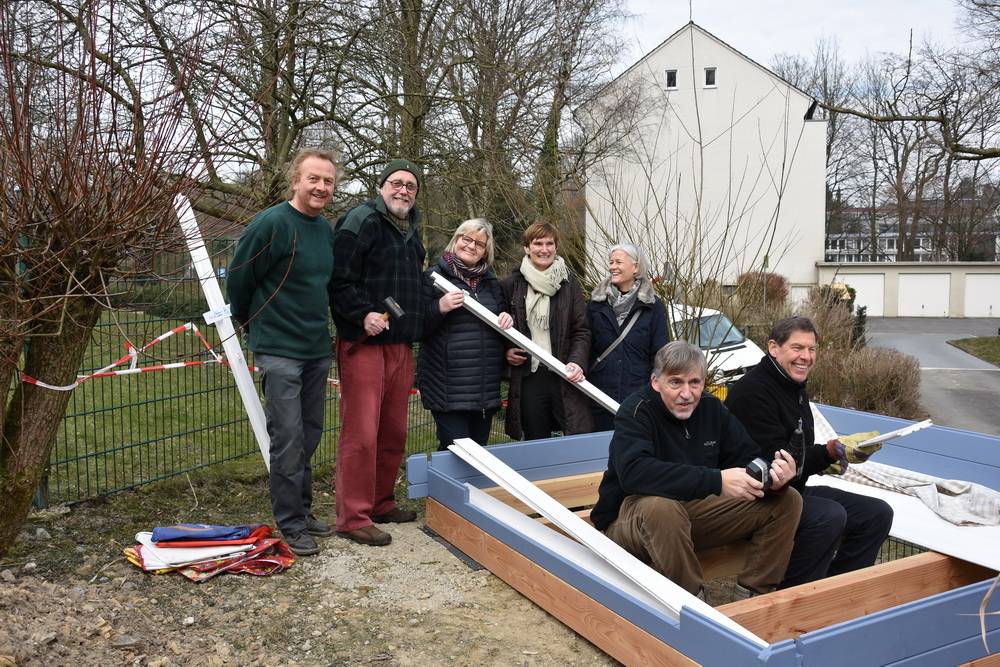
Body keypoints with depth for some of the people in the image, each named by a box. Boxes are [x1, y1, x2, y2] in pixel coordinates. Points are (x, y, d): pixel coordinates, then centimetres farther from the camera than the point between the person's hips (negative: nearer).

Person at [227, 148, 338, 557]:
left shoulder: (326, 229, 9)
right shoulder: (272, 224, -14)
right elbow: (239, 280, -7)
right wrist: (253, 324, 6)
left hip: (318, 349, 7)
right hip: (279, 351, -7)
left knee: (310, 436, 15)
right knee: (289, 441, -3)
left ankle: (303, 510, 29)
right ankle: (291, 525, 9)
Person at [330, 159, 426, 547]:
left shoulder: (411, 230, 20)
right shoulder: (360, 222, -7)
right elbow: (340, 282, -15)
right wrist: (363, 314, -25)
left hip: (401, 345, 9)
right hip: (364, 344, -8)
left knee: (394, 431, 12)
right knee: (361, 432, -8)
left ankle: (381, 503, 26)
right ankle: (353, 517, 1)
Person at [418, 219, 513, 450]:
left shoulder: (492, 282, 16)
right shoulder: (435, 276, -1)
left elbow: (501, 322, 24)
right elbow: (418, 326, -5)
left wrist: (507, 320, 2)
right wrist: (440, 308, -21)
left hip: (486, 387, 6)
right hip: (448, 387, -5)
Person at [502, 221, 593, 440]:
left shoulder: (569, 283, 4)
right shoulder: (511, 285, 5)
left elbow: (581, 331, 2)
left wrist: (577, 362, -12)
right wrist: (506, 351, -3)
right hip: (528, 379, 1)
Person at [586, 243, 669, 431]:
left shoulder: (652, 305, 1)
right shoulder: (596, 302, 6)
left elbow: (660, 354, 1)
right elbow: (586, 346, 7)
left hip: (639, 394, -2)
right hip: (600, 395, 2)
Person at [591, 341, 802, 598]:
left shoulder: (712, 407, 1)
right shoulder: (636, 411, -20)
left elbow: (749, 459, 1)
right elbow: (634, 473, -38)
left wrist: (775, 478, -24)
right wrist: (716, 481, -42)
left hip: (694, 512, 7)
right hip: (630, 517, -6)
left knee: (787, 500, -2)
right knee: (661, 507, -42)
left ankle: (753, 594, 3)